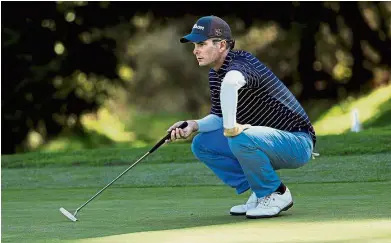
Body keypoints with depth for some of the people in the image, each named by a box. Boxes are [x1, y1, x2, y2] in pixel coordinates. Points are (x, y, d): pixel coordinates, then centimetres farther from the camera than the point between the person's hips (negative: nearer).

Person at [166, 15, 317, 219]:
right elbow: (219, 118, 10)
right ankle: (260, 193, 7)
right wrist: (195, 125, -8)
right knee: (201, 144, 4)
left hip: (298, 143, -9)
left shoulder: (241, 64, -25)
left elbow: (230, 83, -50)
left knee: (241, 138, -36)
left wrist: (230, 127, -47)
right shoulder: (215, 74, 6)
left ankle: (277, 195, -11)